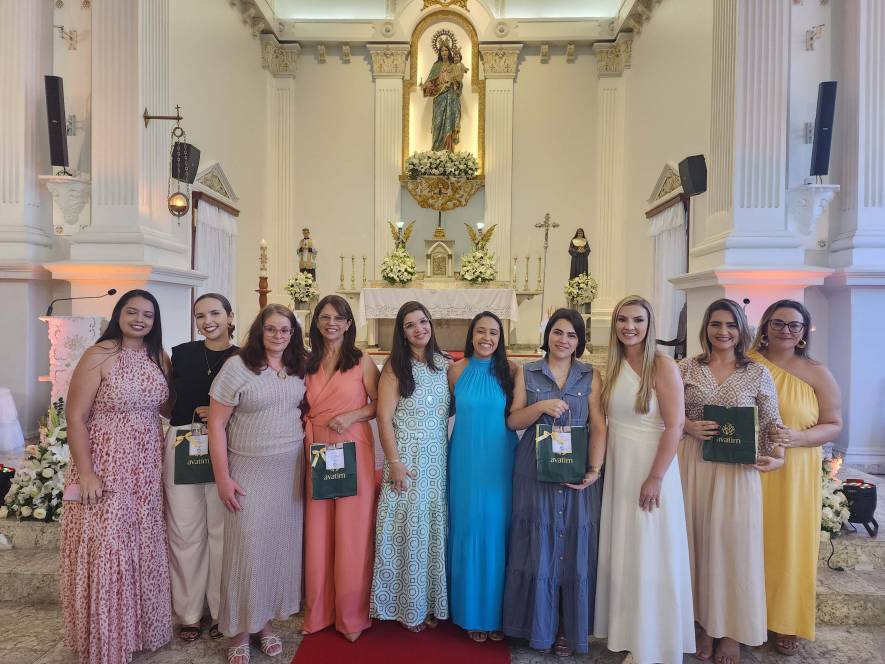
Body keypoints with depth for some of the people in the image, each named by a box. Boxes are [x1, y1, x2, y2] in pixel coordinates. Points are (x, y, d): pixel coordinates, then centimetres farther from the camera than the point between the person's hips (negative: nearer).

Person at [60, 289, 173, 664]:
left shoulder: (159, 359, 6)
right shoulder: (98, 356, -11)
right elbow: (75, 417, -13)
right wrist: (85, 472, -16)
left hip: (147, 468, 5)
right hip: (106, 466, -5)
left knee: (144, 547, 14)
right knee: (106, 549, 3)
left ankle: (141, 627, 33)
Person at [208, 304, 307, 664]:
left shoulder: (298, 369, 4)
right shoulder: (237, 367, -10)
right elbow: (216, 424, -9)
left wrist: (309, 466, 8)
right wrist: (222, 477, -10)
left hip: (290, 471, 5)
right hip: (249, 471, -4)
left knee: (281, 544, 11)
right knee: (247, 547, 2)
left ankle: (264, 620, 31)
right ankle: (240, 631, 23)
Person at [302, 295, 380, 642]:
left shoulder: (362, 361, -2)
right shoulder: (309, 363, 9)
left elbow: (380, 404, -1)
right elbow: (306, 407, 17)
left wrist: (352, 415, -15)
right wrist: (304, 425, -1)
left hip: (353, 452, -3)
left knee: (352, 533, 4)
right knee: (318, 532, 10)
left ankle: (351, 614, 21)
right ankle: (319, 610, 27)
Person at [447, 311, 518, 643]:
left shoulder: (510, 371, -3)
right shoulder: (456, 370, 0)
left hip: (500, 461, 0)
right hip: (465, 460, 1)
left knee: (497, 530, 6)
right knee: (468, 528, 7)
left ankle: (495, 610, 26)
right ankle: (471, 612, 26)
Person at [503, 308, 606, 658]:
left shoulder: (591, 376, 4)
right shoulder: (526, 373, 5)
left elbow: (599, 426, -1)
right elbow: (513, 421, 1)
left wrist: (595, 468, -13)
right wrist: (541, 406, -16)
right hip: (536, 471, 0)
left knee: (575, 546, 5)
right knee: (539, 544, 5)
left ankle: (569, 628, 22)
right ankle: (539, 624, 24)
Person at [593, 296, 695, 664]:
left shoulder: (663, 366, -13)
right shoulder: (613, 367, 6)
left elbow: (675, 425, -16)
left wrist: (656, 478, -18)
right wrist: (600, 465, 6)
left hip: (650, 468, -6)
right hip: (618, 468, 6)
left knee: (649, 556, 5)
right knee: (621, 551, 15)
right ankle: (626, 630, 34)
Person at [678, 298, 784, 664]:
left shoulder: (758, 373, 2)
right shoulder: (687, 368, 2)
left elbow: (771, 422, 3)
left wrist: (777, 456, -13)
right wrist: (688, 426, -13)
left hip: (738, 468, 0)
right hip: (693, 463, 1)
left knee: (733, 541, 4)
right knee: (698, 539, 8)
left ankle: (731, 631, 21)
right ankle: (703, 621, 25)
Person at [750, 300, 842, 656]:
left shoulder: (817, 373, 1)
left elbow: (834, 425, 1)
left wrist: (797, 437, -16)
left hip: (793, 475, 0)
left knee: (788, 544, 9)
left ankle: (786, 623, 29)